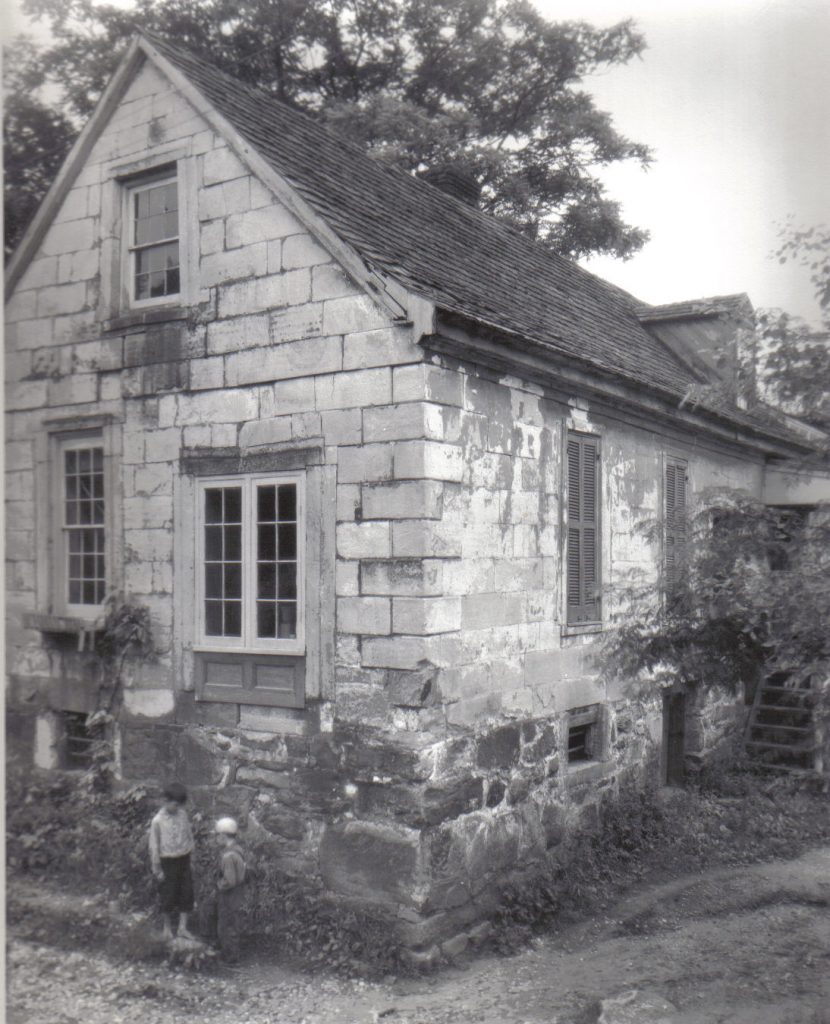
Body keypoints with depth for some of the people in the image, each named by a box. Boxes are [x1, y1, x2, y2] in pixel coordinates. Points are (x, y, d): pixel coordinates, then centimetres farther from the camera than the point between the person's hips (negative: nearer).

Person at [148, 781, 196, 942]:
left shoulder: (183, 814, -4)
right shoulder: (158, 821, -17)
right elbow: (154, 846, -11)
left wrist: (190, 855, 11)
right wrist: (157, 869, -7)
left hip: (184, 859, 4)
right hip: (168, 861, -4)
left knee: (186, 893, 8)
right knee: (168, 895, 9)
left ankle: (183, 927, 20)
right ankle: (167, 927, 30)